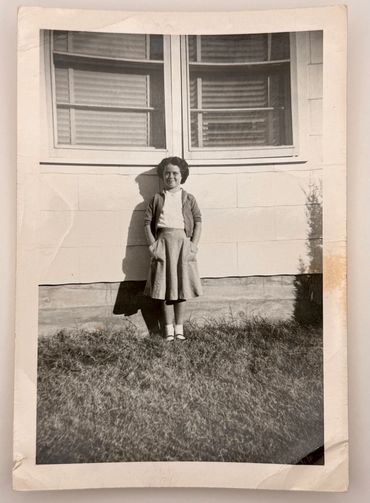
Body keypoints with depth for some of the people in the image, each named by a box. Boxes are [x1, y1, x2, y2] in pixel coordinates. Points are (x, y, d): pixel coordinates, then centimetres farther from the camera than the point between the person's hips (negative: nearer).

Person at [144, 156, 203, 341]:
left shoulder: (189, 199, 9)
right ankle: (169, 329, 12)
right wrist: (152, 244, -5)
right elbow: (147, 222, 5)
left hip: (183, 243, 0)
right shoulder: (157, 198, 9)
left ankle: (179, 328, 16)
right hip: (163, 242, 0)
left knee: (181, 287, 4)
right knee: (165, 287, 1)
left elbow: (198, 222, 5)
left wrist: (194, 244, -6)